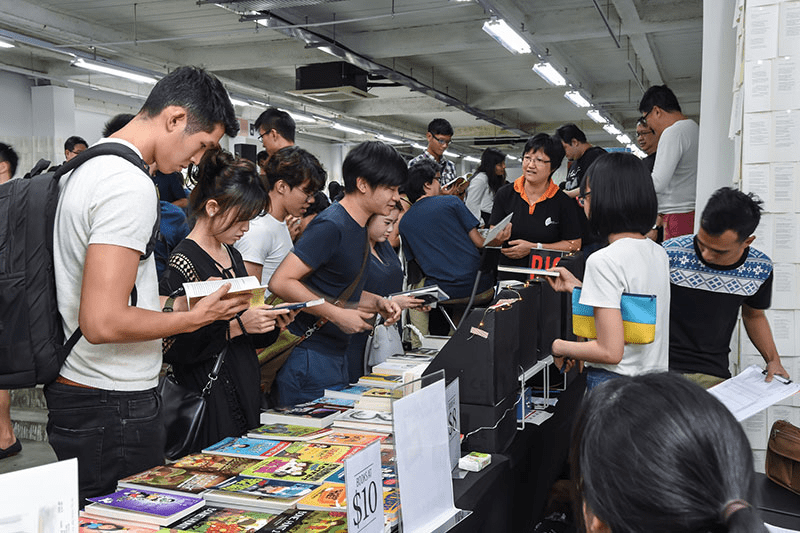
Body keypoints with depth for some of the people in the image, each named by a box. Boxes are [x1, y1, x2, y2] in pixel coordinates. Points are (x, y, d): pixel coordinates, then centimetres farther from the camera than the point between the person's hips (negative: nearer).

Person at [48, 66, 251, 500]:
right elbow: (103, 322, -26)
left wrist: (167, 312, 17)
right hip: (114, 407, -10)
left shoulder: (83, 169, 13)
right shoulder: (131, 185, -20)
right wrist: (194, 317, -13)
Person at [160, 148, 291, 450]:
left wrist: (269, 320, 1)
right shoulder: (184, 262, -15)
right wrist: (236, 325, -24)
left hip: (246, 391, 8)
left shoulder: (233, 256, 12)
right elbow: (171, 348, -21)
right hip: (211, 401, -8)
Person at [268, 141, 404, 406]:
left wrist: (377, 302, 6)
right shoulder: (330, 226, -18)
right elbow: (280, 282, -24)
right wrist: (337, 315, -22)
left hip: (336, 354, 10)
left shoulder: (358, 227, 12)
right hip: (308, 357, -9)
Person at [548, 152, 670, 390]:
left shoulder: (604, 261, -18)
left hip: (612, 381, -8)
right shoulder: (659, 253, 7)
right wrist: (577, 287, 21)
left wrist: (560, 347, -5)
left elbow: (611, 351, -20)